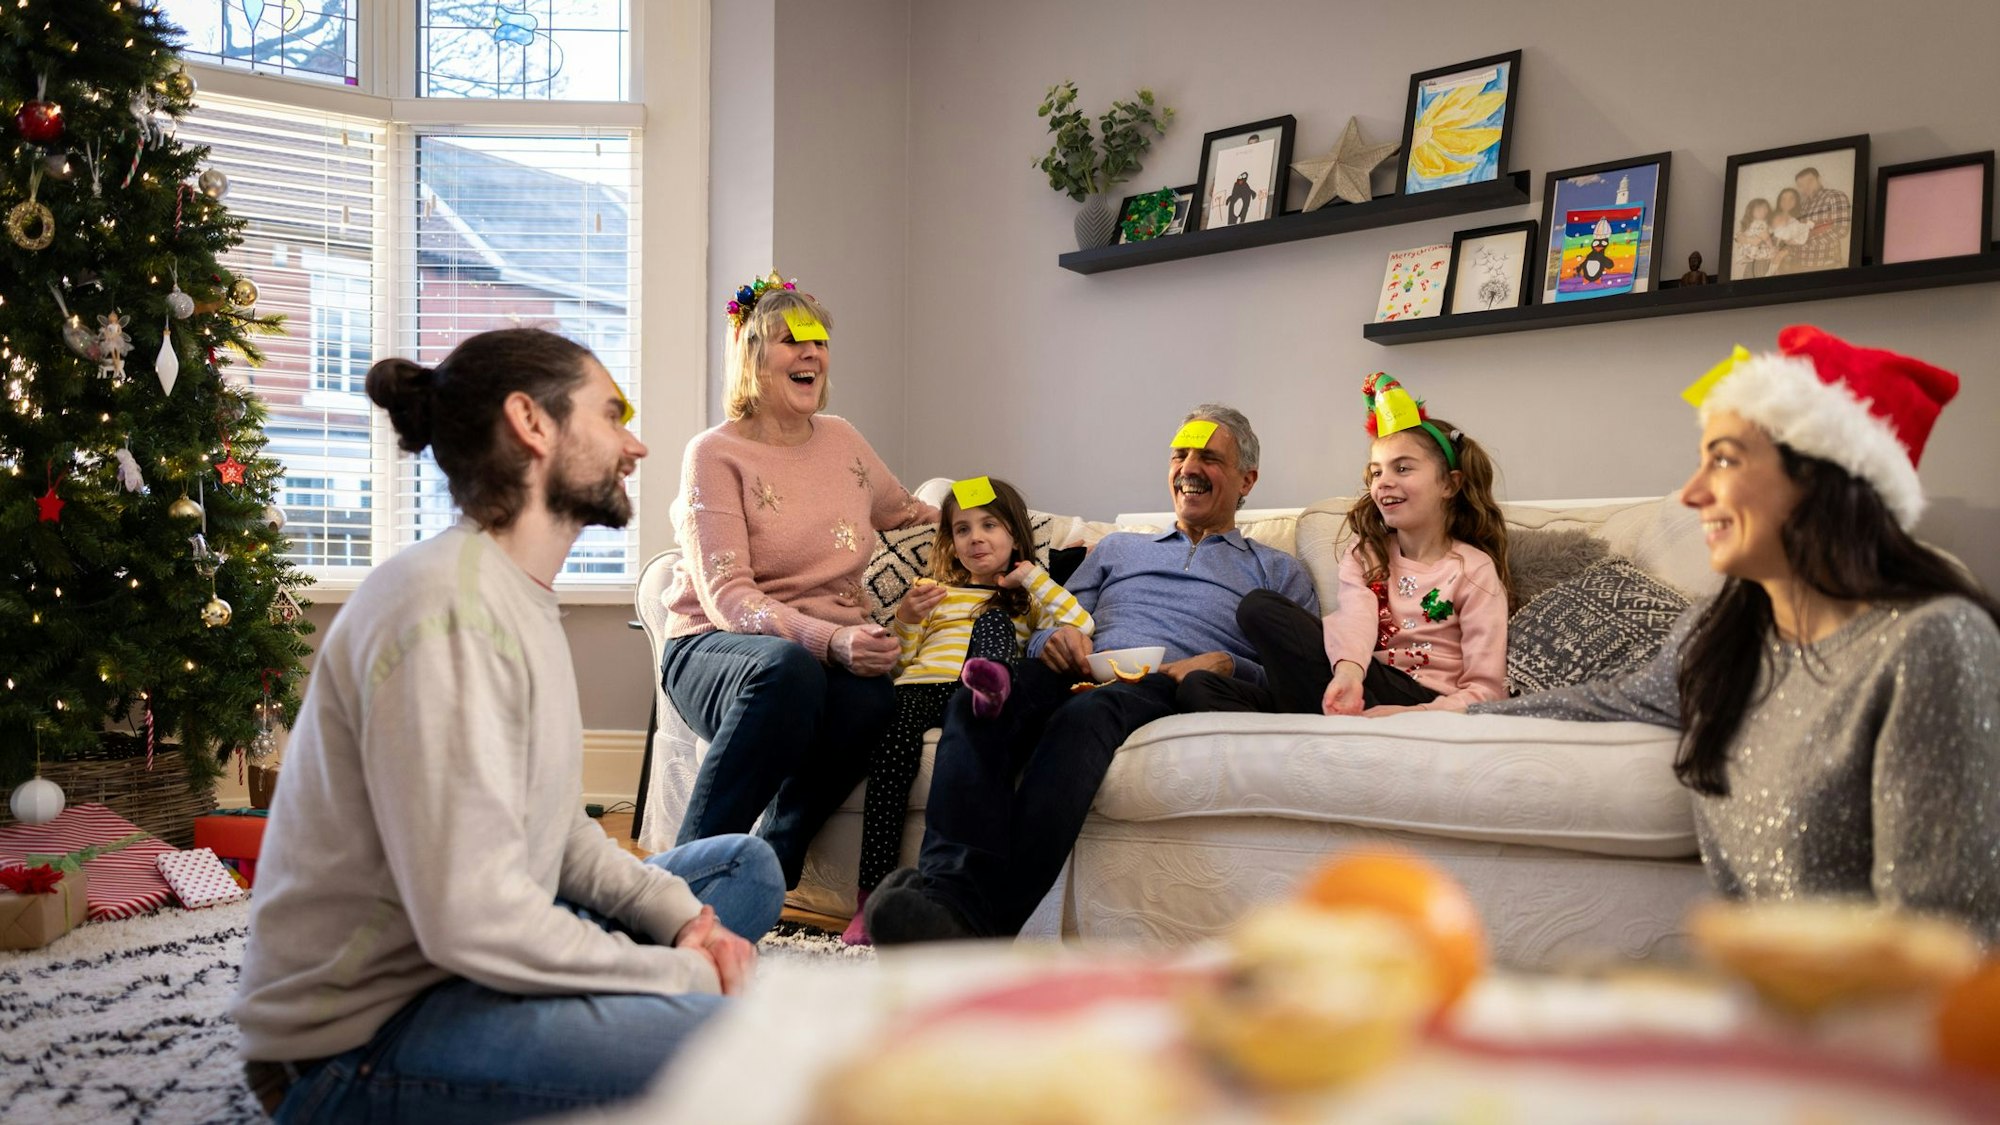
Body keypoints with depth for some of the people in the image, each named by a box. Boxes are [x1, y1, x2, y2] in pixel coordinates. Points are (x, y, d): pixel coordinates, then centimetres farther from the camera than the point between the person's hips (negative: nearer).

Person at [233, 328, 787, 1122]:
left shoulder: (522, 598, 11)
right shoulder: (448, 610, -22)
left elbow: (555, 832, 13)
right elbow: (476, 922, -29)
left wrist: (682, 916, -2)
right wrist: (686, 976, -17)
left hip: (471, 961, 11)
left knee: (746, 868, 15)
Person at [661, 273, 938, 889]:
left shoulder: (842, 440, 14)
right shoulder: (715, 455, -4)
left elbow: (907, 513, 35)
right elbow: (725, 597, -15)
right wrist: (827, 639, -29)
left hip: (836, 652, 5)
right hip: (715, 646, -4)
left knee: (872, 697, -33)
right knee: (789, 670, -41)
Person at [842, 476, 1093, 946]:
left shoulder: (1023, 599, 27)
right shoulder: (932, 591, 33)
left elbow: (1079, 626, 6)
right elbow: (897, 661, 25)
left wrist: (1031, 576, 9)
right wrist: (906, 619, 7)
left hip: (967, 694, -1)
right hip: (919, 688, 1)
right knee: (891, 751, -31)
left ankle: (991, 683, -54)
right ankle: (870, 896, -37)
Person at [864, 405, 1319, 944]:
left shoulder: (1277, 572, 27)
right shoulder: (1116, 549, 37)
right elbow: (1052, 629, 25)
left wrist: (1226, 665, -9)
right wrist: (1057, 638, 0)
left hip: (1173, 690, -3)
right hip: (1086, 673, 3)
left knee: (1086, 713, -41)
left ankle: (986, 919, -55)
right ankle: (950, 887, -55)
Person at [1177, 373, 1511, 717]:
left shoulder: (1474, 570, 3)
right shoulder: (1365, 556, 18)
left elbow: (1485, 690, -5)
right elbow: (1356, 616, -8)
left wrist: (1414, 716, -24)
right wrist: (1347, 670, -32)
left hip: (1421, 702, -6)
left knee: (1260, 608, -18)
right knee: (1199, 687, -15)